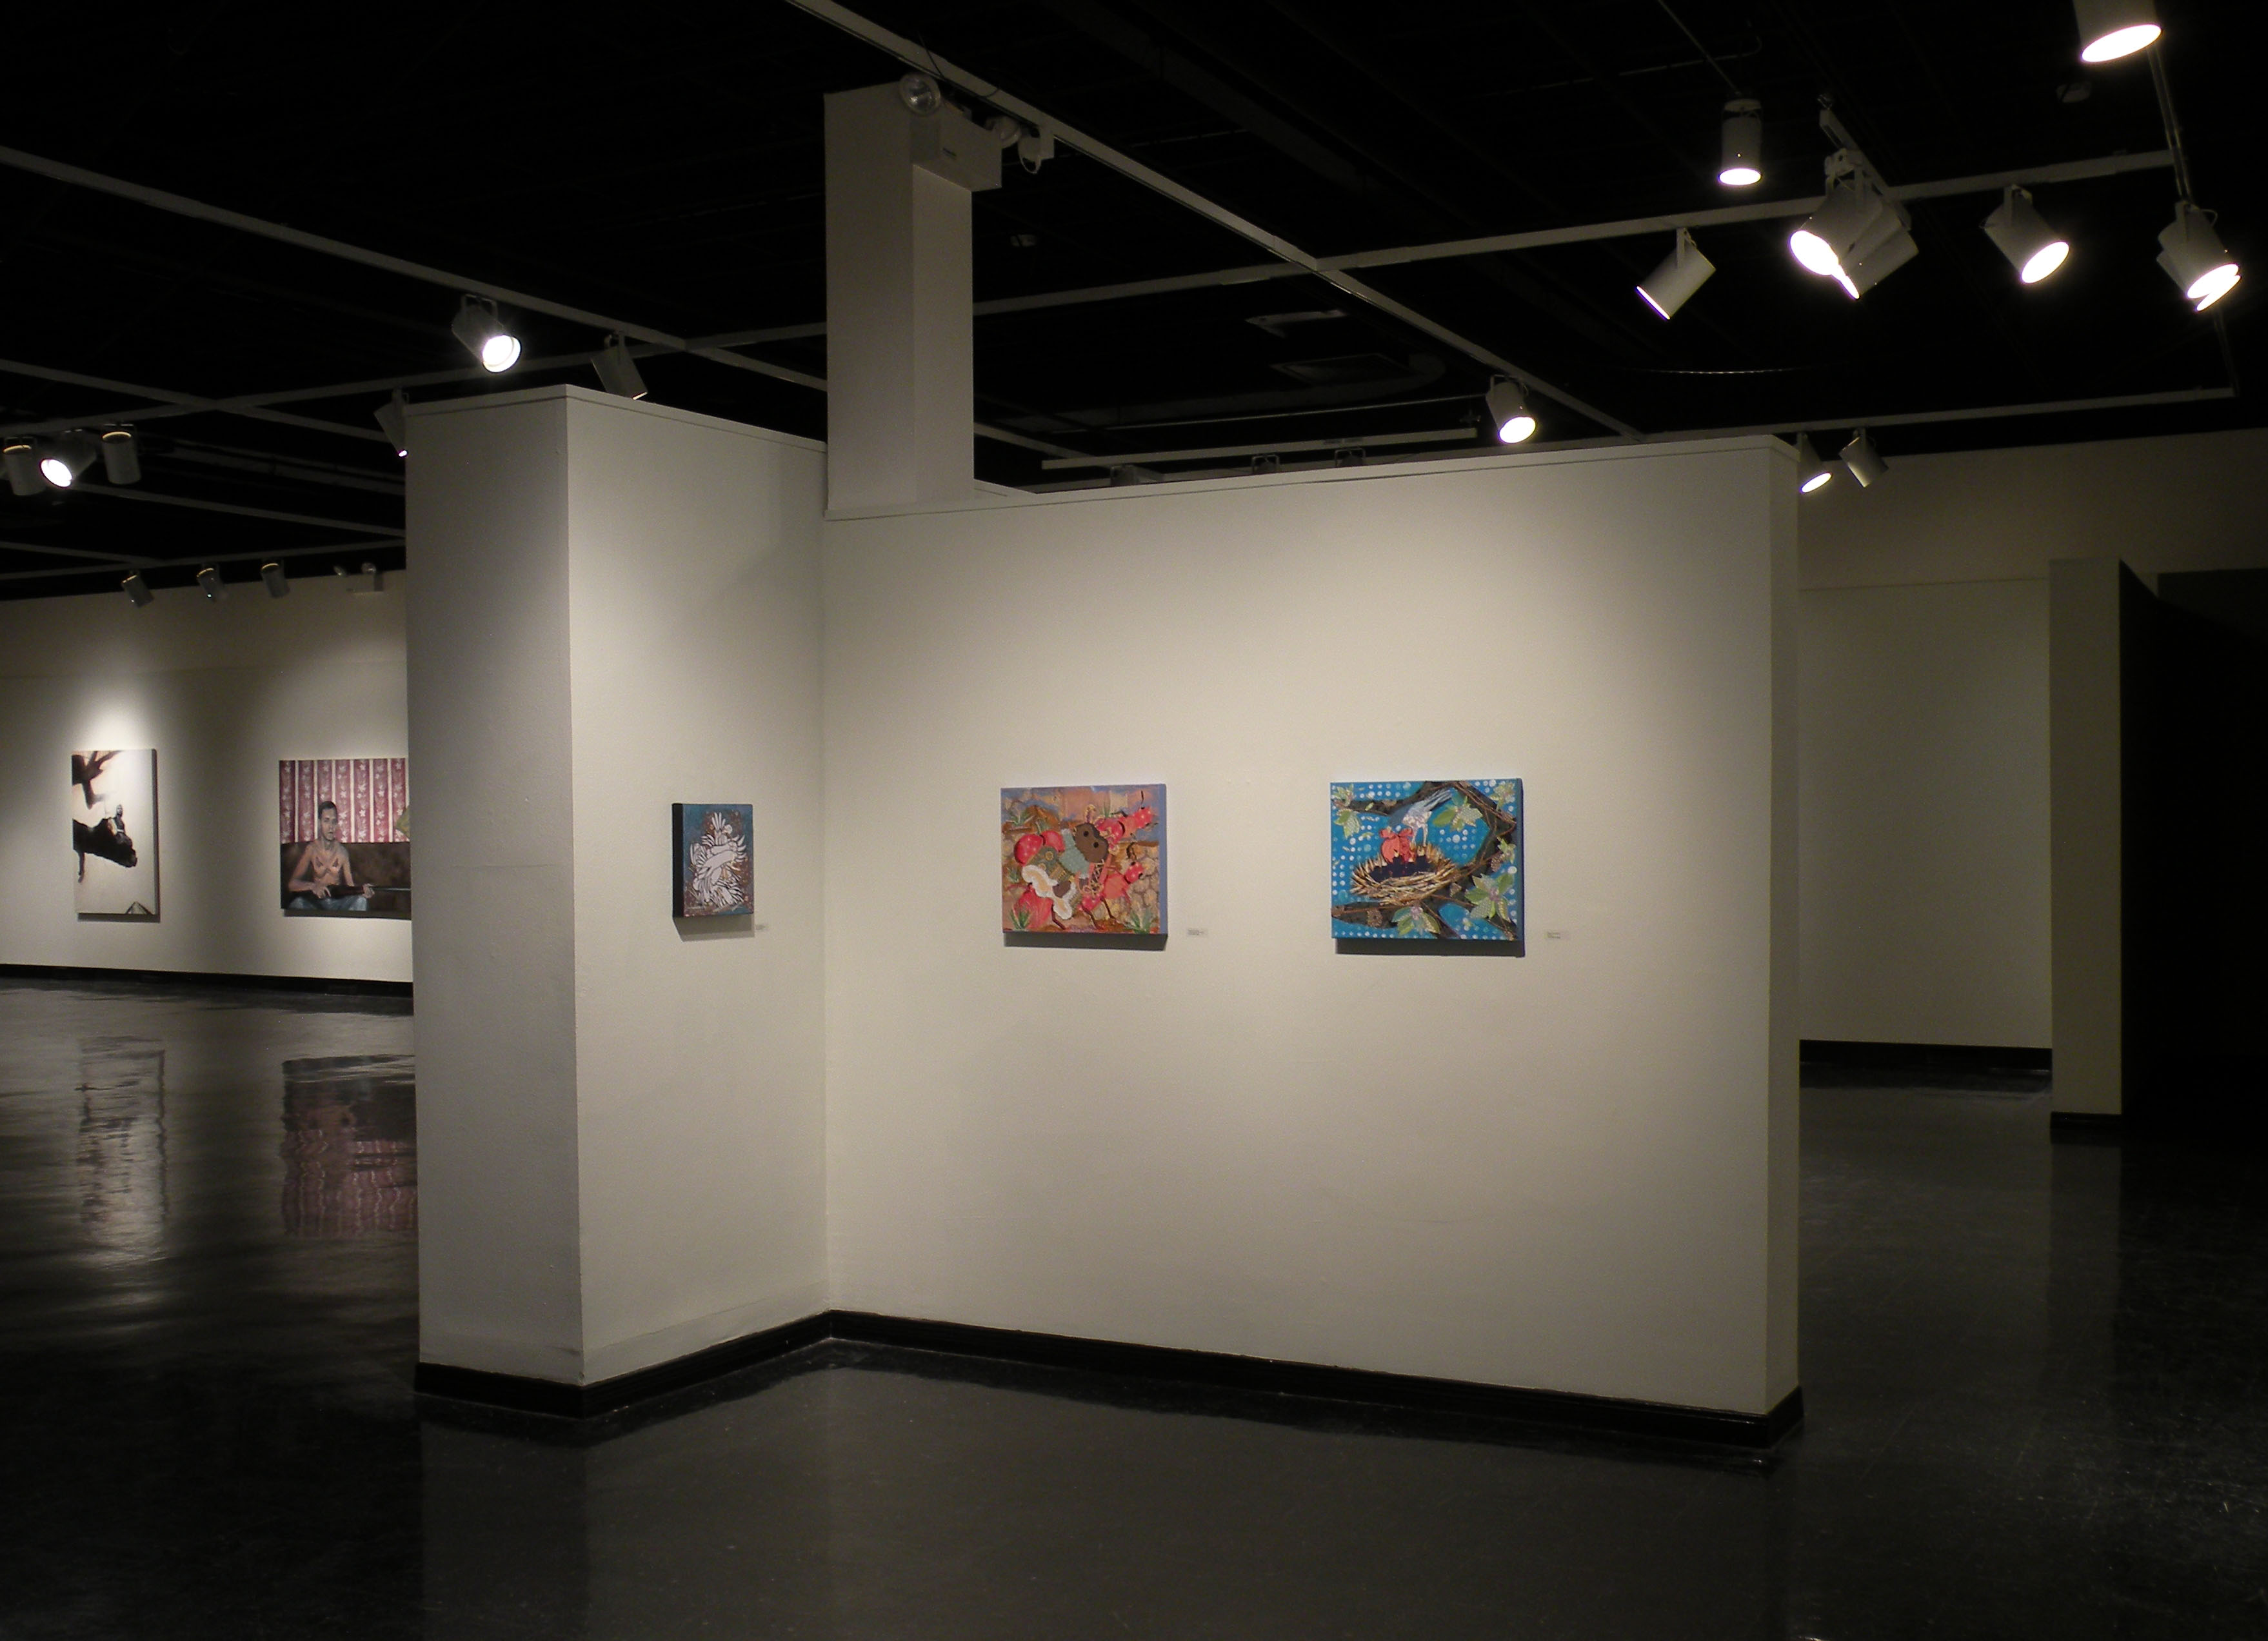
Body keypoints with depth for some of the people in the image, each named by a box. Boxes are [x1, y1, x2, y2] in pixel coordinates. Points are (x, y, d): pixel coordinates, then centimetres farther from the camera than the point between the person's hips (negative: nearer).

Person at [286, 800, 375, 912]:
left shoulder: (342, 851, -1)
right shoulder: (312, 850, -4)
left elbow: (350, 885, -1)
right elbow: (292, 883, -8)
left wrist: (362, 891, -25)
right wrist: (312, 886, -29)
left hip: (339, 901, 1)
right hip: (317, 902, -1)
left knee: (361, 901, -27)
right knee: (298, 903, -32)